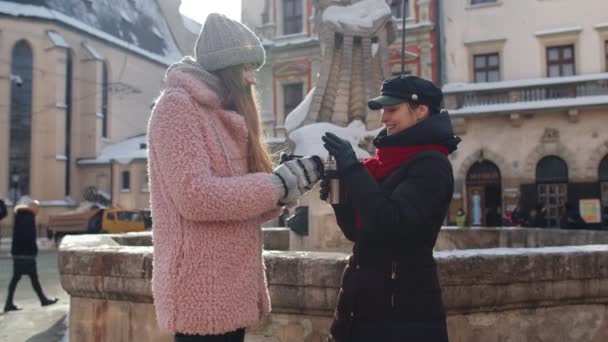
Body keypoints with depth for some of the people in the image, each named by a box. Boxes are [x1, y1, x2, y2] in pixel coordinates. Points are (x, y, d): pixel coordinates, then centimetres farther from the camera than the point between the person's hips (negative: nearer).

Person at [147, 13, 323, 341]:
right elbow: (195, 195, -22)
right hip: (201, 291, -8)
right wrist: (277, 185, -16)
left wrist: (290, 180, 1)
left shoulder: (222, 116, 17)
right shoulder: (177, 105, -10)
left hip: (230, 287, 8)